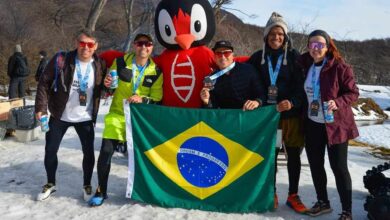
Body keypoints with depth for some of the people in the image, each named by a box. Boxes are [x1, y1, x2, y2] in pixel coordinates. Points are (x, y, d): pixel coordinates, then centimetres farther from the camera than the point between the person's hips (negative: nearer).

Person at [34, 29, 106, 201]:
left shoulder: (100, 65, -6)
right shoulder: (61, 60, -12)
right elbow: (44, 83, -7)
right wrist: (41, 107, -13)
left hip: (85, 118, 0)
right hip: (59, 116, 0)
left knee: (89, 152, 6)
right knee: (50, 150, 12)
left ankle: (87, 185, 27)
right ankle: (50, 184, 34)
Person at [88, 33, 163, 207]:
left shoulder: (156, 71, -5)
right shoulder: (120, 62, -5)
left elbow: (157, 99, -4)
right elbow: (108, 86, 7)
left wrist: (143, 99, -23)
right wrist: (107, 84, -17)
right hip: (117, 114, 0)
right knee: (106, 151, -9)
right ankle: (101, 191, 9)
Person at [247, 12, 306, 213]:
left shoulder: (294, 56, -1)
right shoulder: (258, 57, 5)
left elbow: (301, 85, -8)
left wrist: (293, 102, -24)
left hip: (291, 114, -1)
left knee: (293, 155, 8)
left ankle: (293, 195, 23)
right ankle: (271, 194, 25)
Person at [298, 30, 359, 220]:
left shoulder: (340, 67, -12)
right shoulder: (305, 66, 3)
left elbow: (353, 93, -10)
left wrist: (338, 102, -27)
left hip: (335, 124, -5)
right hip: (312, 124, 5)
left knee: (339, 167, 0)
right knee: (315, 165, 14)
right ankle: (323, 202, 32)